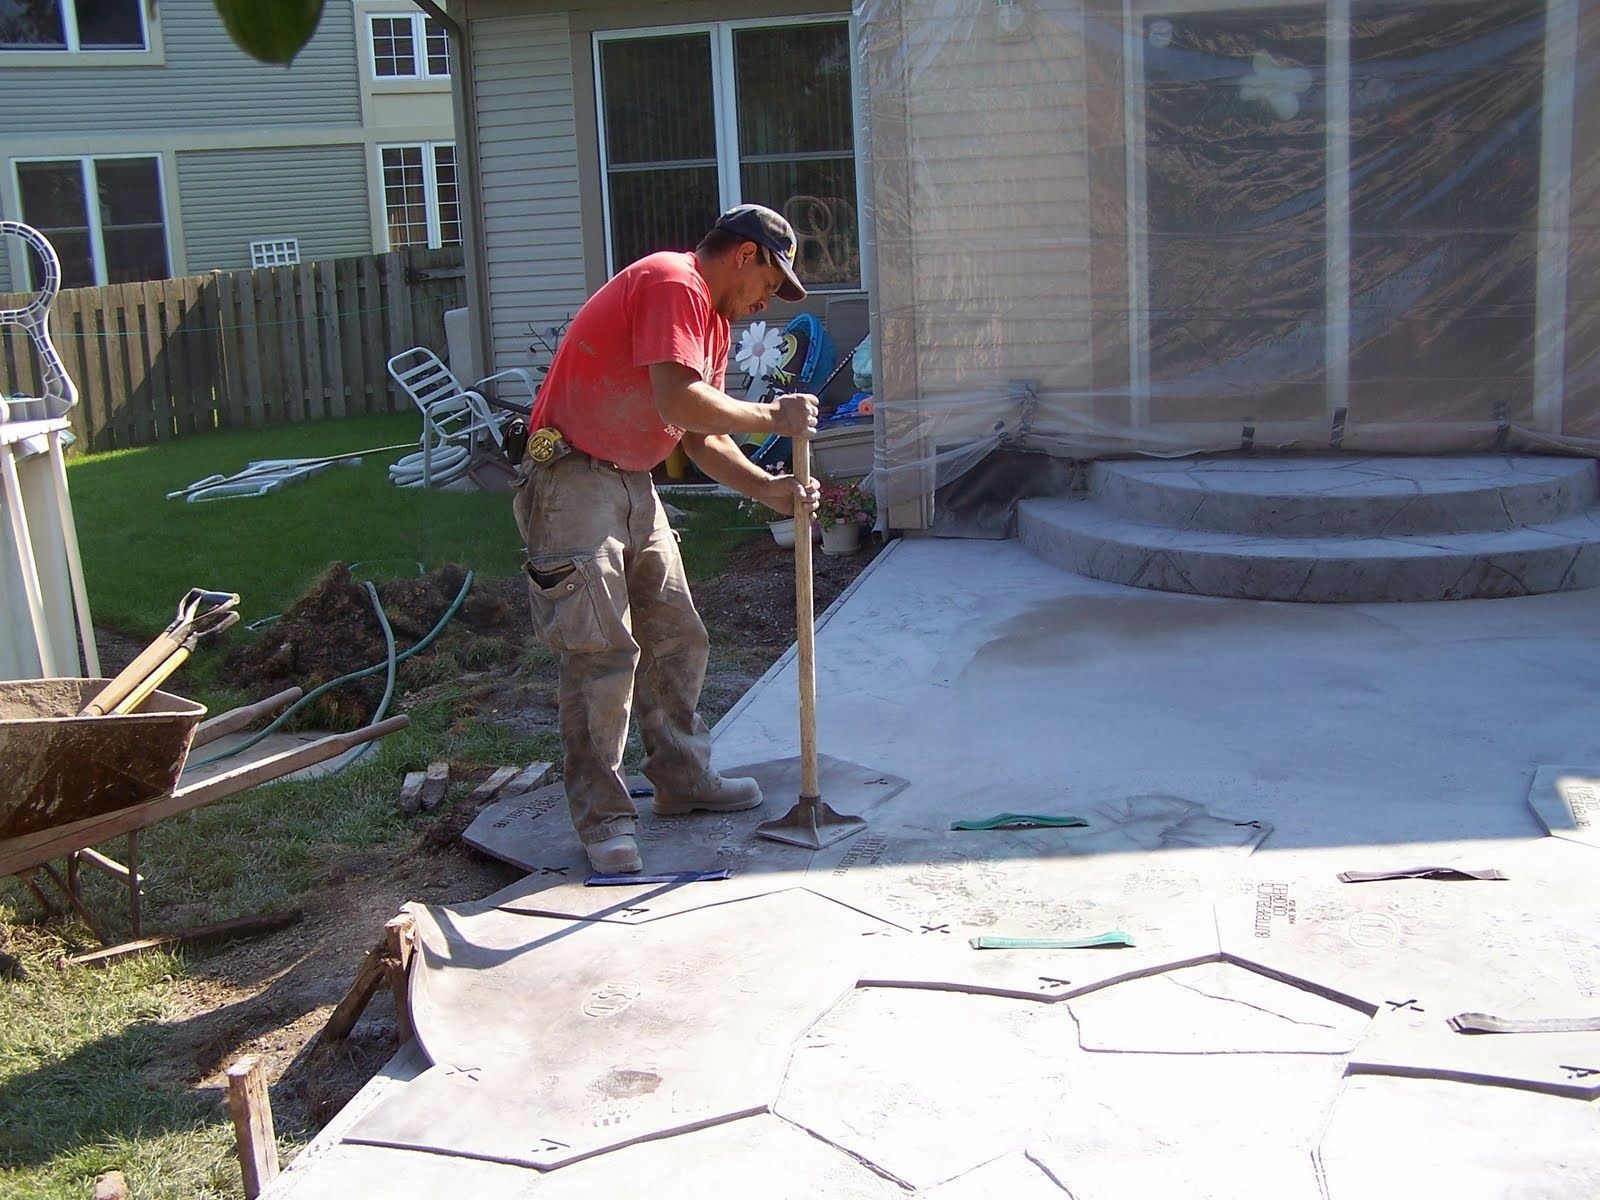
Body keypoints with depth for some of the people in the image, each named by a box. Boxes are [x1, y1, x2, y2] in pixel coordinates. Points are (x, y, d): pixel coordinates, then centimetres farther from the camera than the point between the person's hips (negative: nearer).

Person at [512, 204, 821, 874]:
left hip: (633, 485, 10)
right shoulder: (673, 285, -15)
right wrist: (771, 418, -15)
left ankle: (683, 781, 26)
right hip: (573, 483, -10)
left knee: (677, 639, 13)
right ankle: (602, 819, -1)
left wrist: (767, 490, 4)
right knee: (601, 653, -9)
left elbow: (701, 439, 16)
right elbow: (679, 402, -28)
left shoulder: (713, 318, 17)